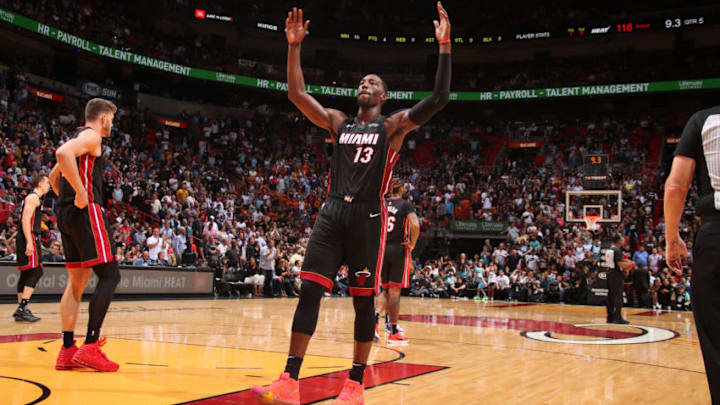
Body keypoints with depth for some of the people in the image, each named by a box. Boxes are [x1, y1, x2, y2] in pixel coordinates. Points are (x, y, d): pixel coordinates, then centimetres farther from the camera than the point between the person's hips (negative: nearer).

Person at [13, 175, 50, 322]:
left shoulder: (34, 198, 22)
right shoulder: (33, 197, -8)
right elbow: (25, 219, -19)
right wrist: (29, 242, -26)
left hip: (27, 239, 10)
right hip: (29, 238, -10)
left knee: (26, 273, 11)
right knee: (36, 271, -14)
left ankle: (21, 309, 15)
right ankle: (22, 309, -20)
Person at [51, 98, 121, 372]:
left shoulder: (78, 138, 24)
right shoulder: (91, 136, -5)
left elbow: (54, 177, 33)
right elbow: (63, 154, -26)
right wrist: (82, 193, -23)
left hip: (66, 214, 10)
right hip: (86, 211, -10)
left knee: (77, 281, 10)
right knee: (109, 276, -9)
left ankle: (67, 351, 9)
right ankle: (90, 347, -15)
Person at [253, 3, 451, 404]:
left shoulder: (394, 125, 5)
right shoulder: (339, 122, 17)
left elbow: (439, 99, -8)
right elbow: (297, 94, 13)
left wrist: (445, 47, -13)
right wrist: (294, 46, 6)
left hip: (368, 217, -4)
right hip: (333, 213, 4)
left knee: (364, 299, 2)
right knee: (310, 290, -5)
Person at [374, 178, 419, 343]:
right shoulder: (405, 204, -5)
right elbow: (415, 225, -19)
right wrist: (412, 245, -7)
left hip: (382, 249, 4)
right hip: (399, 250, -4)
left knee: (386, 291, 16)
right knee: (394, 292, 1)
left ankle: (375, 317, -8)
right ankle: (393, 332, 6)